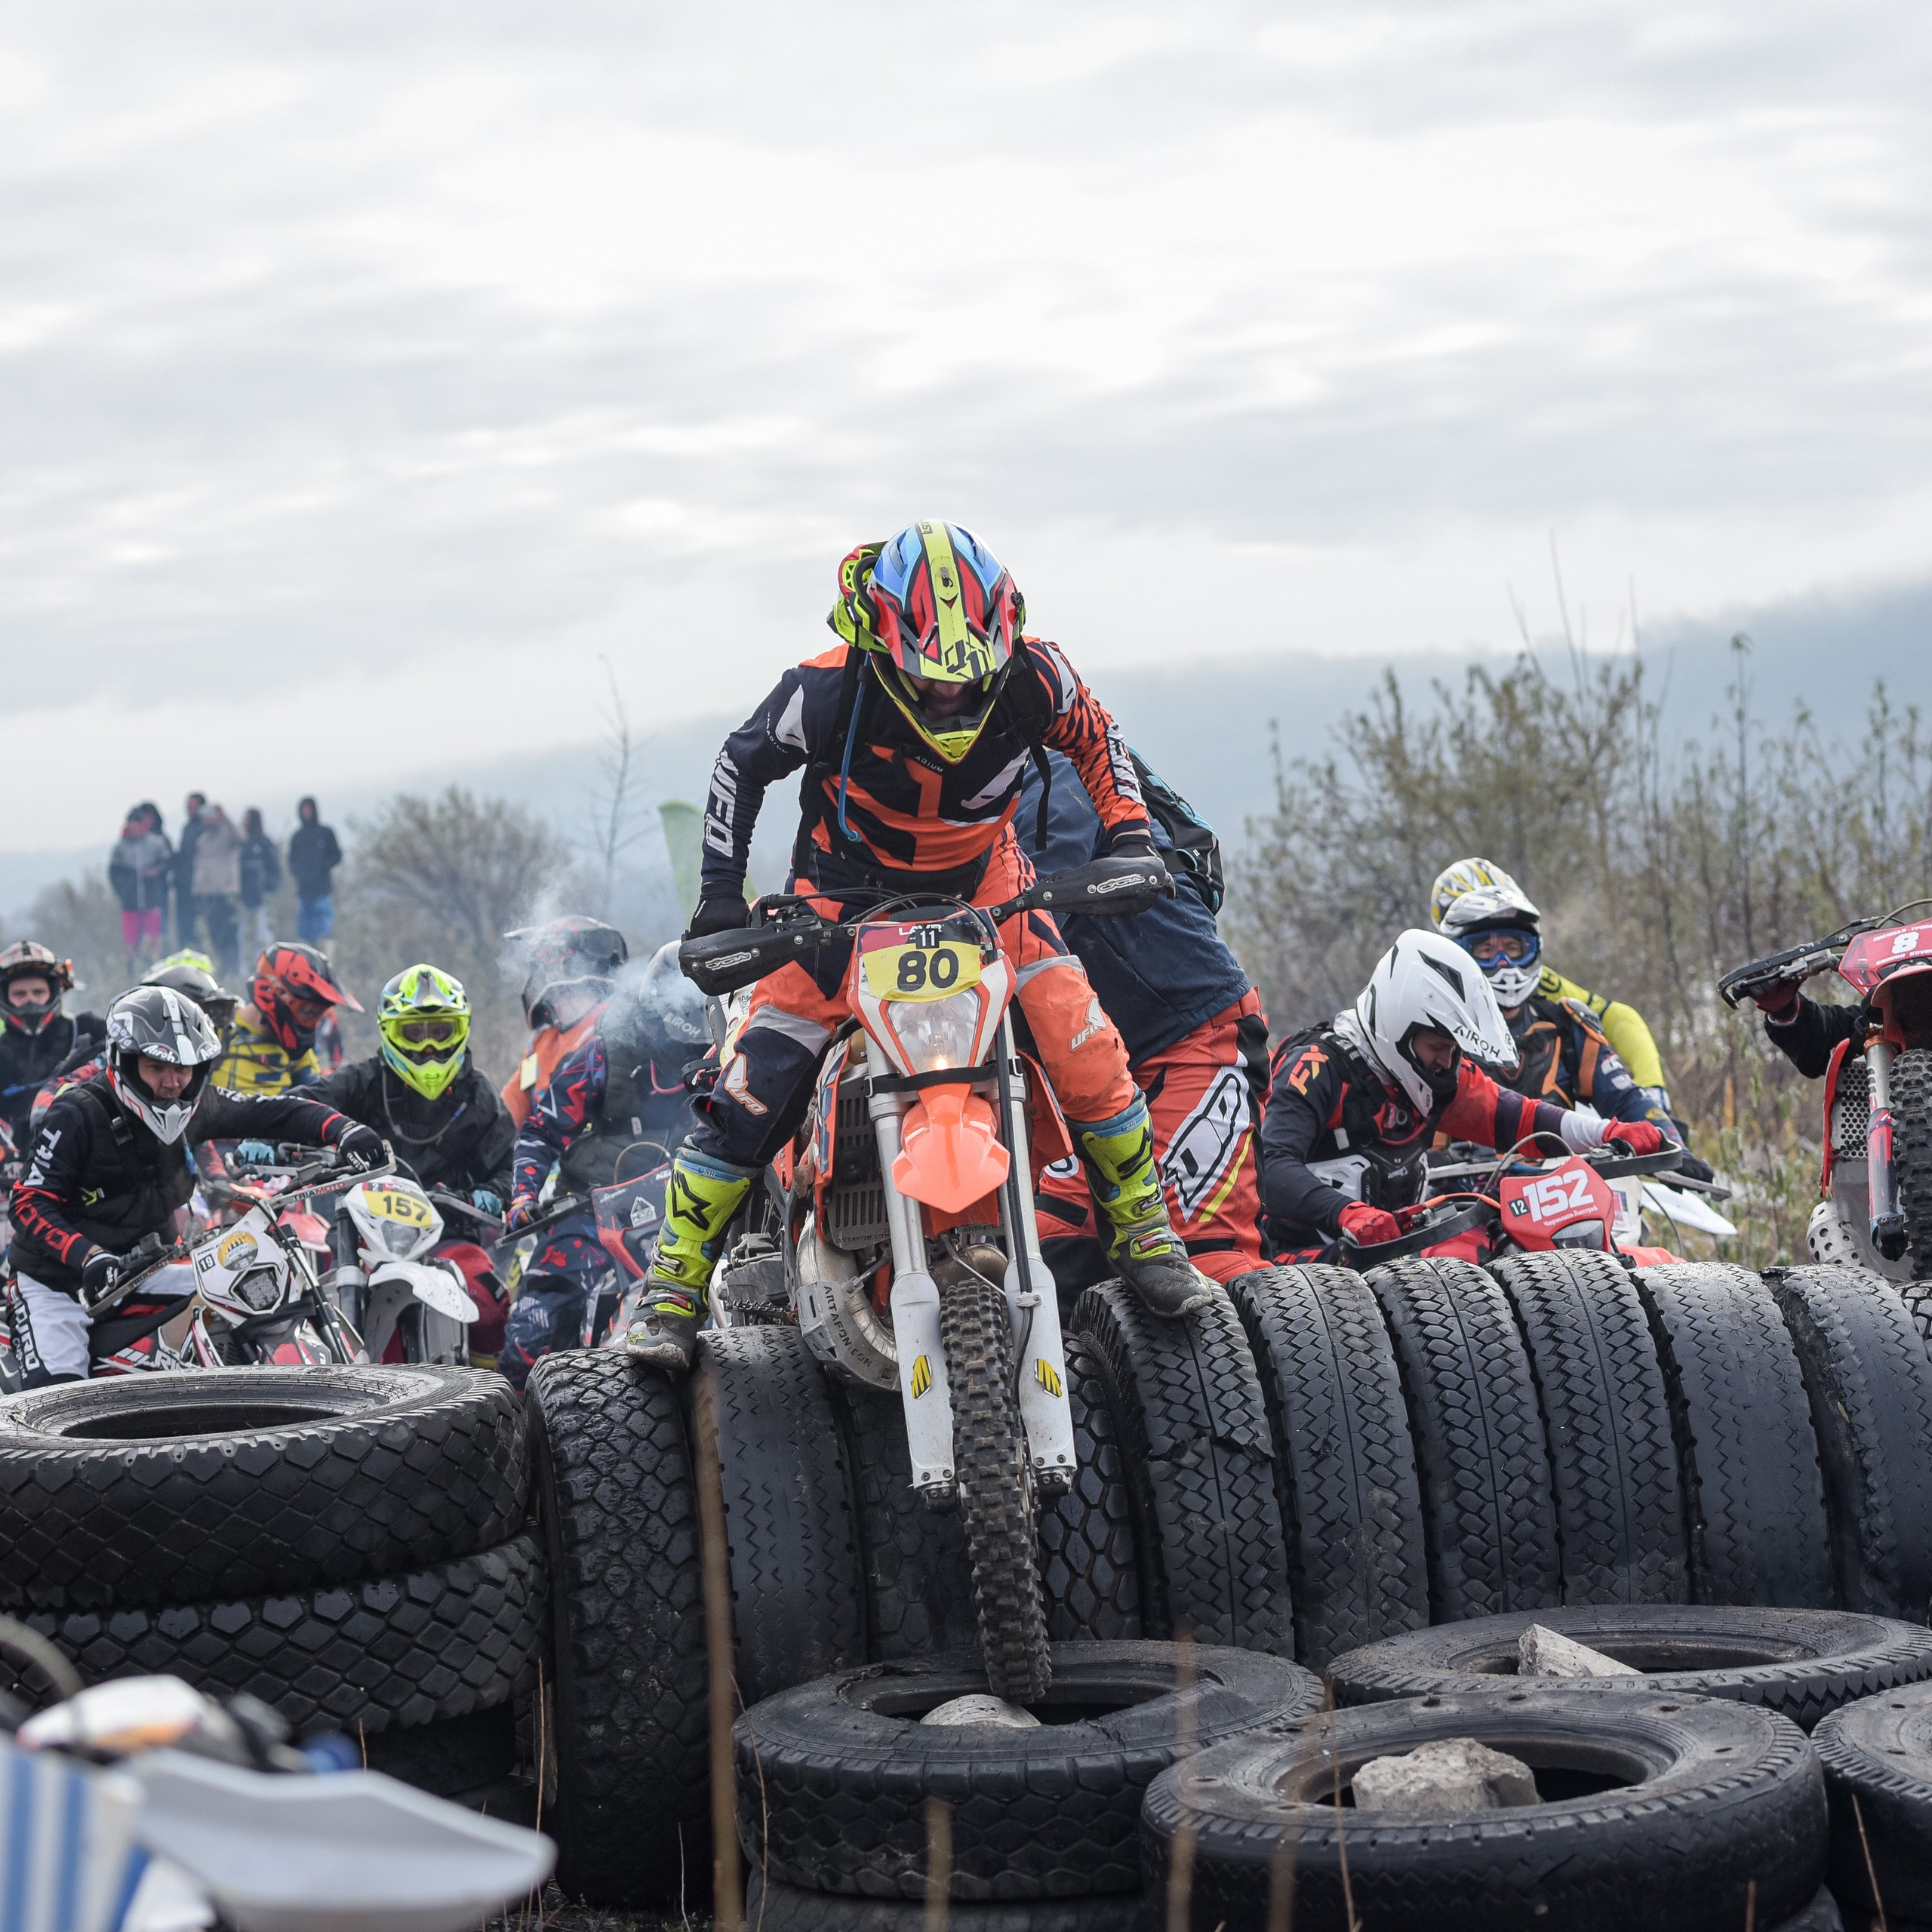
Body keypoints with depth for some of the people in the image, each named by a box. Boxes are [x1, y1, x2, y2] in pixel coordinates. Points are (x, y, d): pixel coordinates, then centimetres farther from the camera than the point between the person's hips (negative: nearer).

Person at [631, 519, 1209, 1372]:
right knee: (758, 1078, -14)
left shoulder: (1030, 677, -20)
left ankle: (1143, 1232, 8)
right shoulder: (828, 692, -27)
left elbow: (1095, 737, 3)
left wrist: (1130, 833, -6)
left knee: (1084, 1047, -15)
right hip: (846, 891, -2)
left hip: (982, 880, 2)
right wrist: (722, 886, -11)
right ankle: (675, 1284, -2)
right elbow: (743, 760, -7)